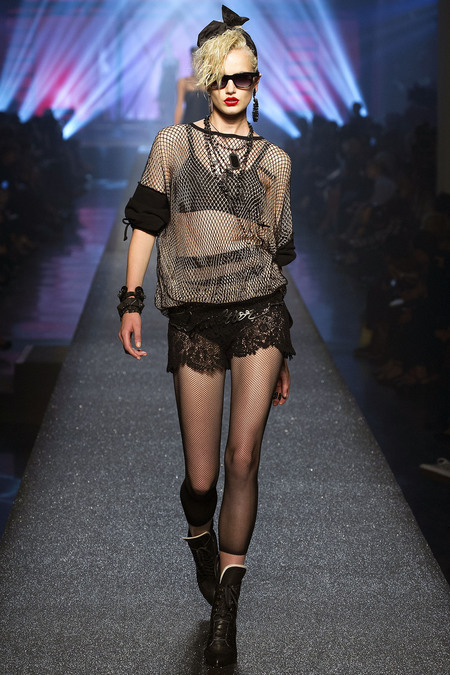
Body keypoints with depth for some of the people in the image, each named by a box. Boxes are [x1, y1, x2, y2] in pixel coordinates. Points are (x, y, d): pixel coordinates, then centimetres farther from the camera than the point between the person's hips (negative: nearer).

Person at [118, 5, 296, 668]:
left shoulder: (274, 160, 14)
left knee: (243, 458, -12)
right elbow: (146, 223, 8)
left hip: (258, 314, 1)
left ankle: (224, 613, -5)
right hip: (195, 321, 0)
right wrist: (131, 301, -5)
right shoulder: (174, 144, 10)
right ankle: (201, 540, 35)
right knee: (202, 476, 0)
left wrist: (283, 353, 17)